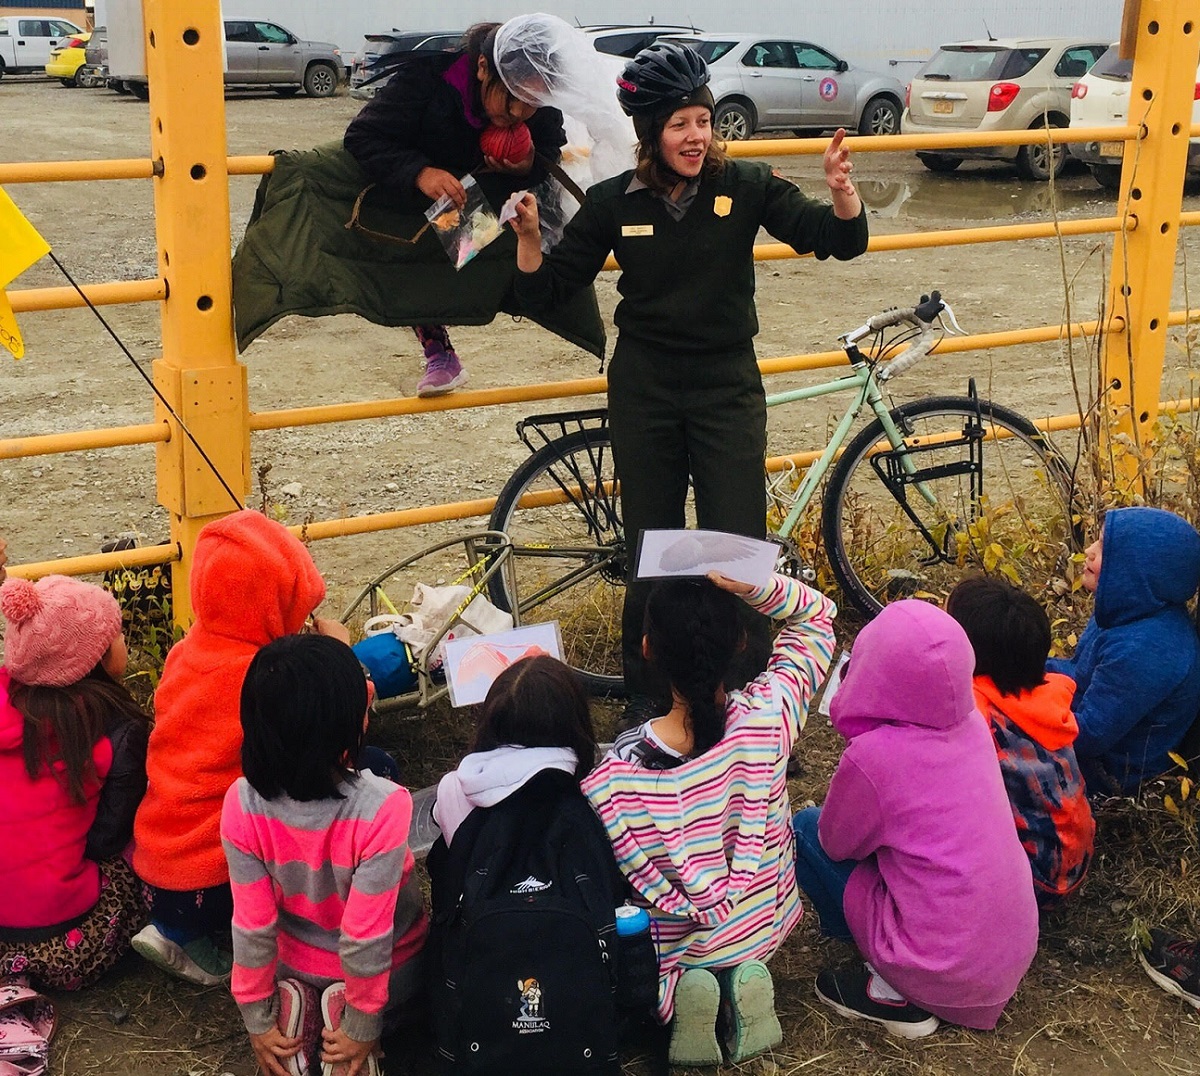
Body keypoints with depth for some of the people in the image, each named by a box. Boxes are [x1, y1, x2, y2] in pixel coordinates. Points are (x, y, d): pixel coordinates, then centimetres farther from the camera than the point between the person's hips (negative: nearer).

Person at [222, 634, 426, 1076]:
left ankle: (290, 1005, 8)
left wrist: (258, 1020, -3)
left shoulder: (242, 803, -27)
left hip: (296, 963, 3)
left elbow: (252, 924, -17)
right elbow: (365, 935, -28)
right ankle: (349, 1013, 4)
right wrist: (362, 1029, -12)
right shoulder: (382, 808, -37)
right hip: (389, 969, -3)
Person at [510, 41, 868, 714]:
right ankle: (650, 703, 25)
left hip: (728, 387, -1)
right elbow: (546, 292, 2)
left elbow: (840, 241, -9)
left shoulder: (745, 186, -6)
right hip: (645, 393, 1)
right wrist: (529, 236, -16)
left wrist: (842, 191, -29)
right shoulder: (614, 202, -3)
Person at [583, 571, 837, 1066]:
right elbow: (817, 614, -10)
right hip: (764, 926, 2)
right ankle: (744, 975, 6)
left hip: (673, 947, -2)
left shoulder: (621, 771, -31)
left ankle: (681, 991, 1)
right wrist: (754, 586, -27)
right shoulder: (769, 714, -25)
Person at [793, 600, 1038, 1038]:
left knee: (805, 830, 5)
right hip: (1015, 953, 7)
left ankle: (896, 994, 6)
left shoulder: (872, 756, -22)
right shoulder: (971, 724, -2)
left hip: (947, 971, -7)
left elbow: (837, 843, -3)